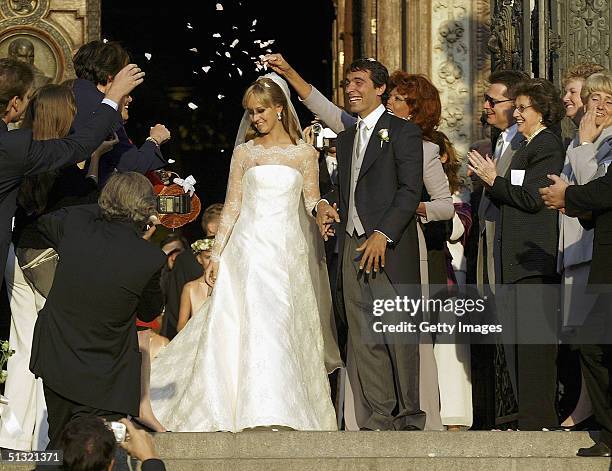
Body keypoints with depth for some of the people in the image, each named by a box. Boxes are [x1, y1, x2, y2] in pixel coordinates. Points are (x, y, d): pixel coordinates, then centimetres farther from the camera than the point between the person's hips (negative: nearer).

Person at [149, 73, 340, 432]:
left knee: (285, 328, -3)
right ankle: (258, 412, -8)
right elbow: (232, 207, 8)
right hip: (250, 248, 0)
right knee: (251, 325, -9)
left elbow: (312, 204, 6)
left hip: (289, 250, 0)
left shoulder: (304, 153, 7)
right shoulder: (244, 152, 8)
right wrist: (216, 254, 3)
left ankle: (286, 411, 1)